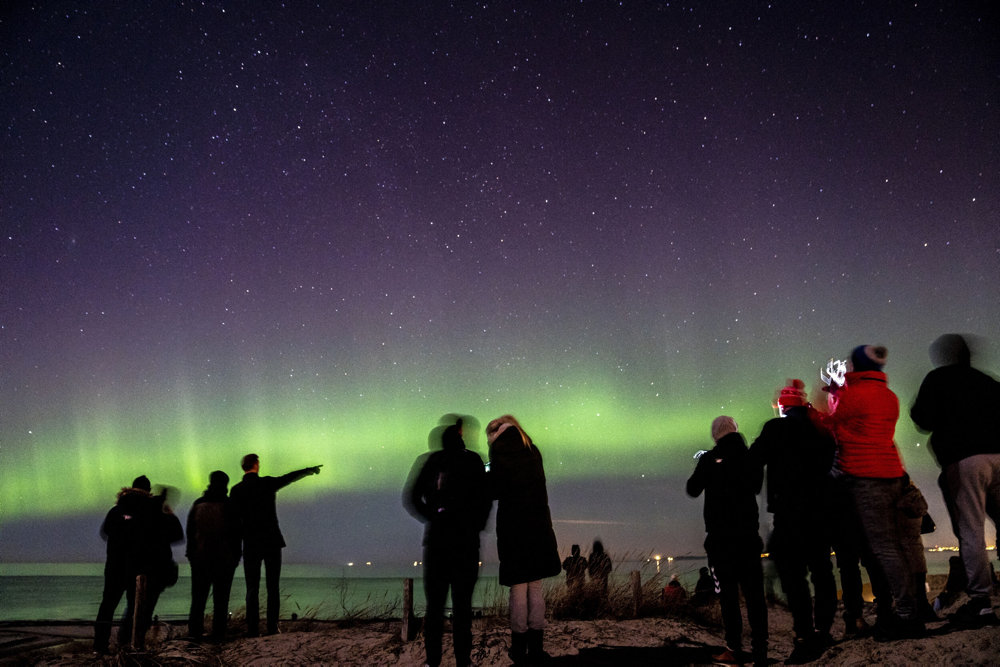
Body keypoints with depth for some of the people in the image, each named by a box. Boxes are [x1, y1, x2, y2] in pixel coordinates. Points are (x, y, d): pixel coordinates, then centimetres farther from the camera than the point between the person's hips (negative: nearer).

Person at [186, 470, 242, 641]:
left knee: (198, 596, 13)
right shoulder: (228, 507, -8)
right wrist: (236, 556, 3)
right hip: (224, 558, -3)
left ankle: (195, 630, 15)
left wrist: (191, 553, 13)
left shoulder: (198, 505, 3)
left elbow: (190, 531, 6)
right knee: (221, 598, 2)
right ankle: (218, 633, 1)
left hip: (200, 557, 3)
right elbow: (236, 535, -6)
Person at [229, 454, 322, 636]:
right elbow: (291, 477, 12)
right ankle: (272, 628, 3)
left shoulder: (236, 490, -1)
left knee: (252, 589, 5)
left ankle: (252, 629, 2)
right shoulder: (267, 483, -3)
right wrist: (310, 470, 29)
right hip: (272, 542, -1)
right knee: (273, 588, 5)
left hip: (250, 545, 1)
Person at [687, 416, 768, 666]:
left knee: (728, 591, 4)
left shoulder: (709, 459, -9)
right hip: (748, 532, 3)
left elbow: (693, 489, 2)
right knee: (753, 590, 6)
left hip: (720, 535, -2)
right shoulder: (750, 457, 0)